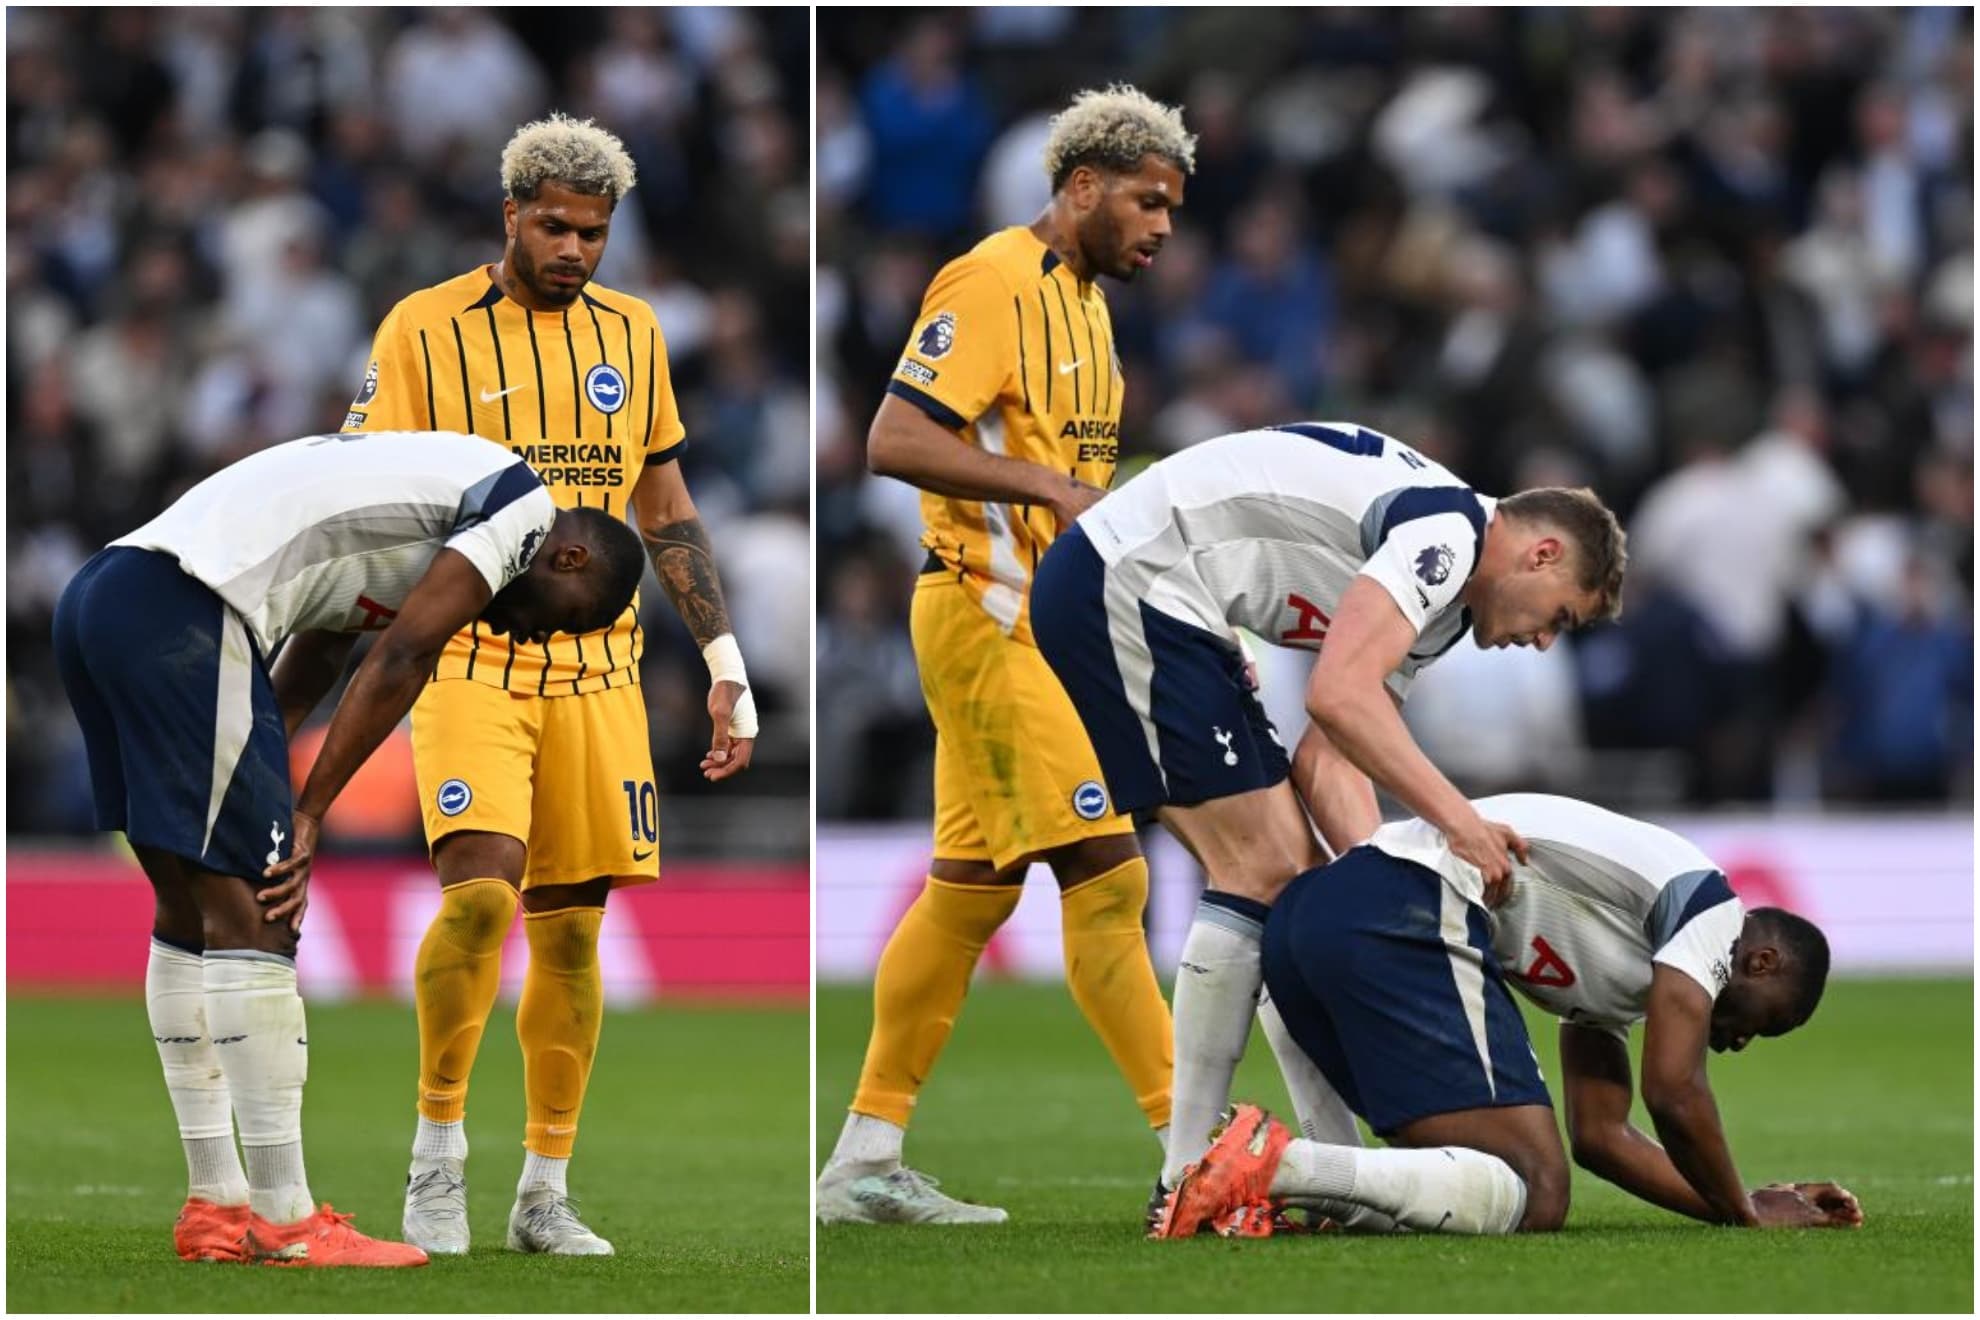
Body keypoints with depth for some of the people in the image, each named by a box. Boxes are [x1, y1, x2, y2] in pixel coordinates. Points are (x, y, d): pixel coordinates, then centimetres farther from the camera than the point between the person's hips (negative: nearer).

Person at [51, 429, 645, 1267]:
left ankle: (215, 1204, 21)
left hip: (96, 599, 10)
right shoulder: (525, 508, 3)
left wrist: (275, 811, 15)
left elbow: (303, 675, 25)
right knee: (249, 916, -5)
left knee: (190, 908, 16)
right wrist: (307, 818, -2)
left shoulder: (438, 489, 30)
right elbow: (399, 665, -5)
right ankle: (285, 1222, -2)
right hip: (181, 610, -10)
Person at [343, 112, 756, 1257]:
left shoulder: (630, 332, 12)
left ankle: (547, 1193, 11)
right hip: (470, 658, -4)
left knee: (573, 928, 3)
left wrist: (727, 663, 14)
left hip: (597, 668, 4)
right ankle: (439, 1145, -6)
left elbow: (666, 507, 18)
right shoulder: (426, 329, -1)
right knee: (480, 891, -21)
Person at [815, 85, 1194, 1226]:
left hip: (1041, 622, 10)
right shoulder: (996, 285, -13)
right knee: (1106, 876, -11)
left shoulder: (1085, 298, 18)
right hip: (987, 614, -10)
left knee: (973, 891, 10)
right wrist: (1053, 488, -25)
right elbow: (897, 440, -21)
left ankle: (867, 1161, 14)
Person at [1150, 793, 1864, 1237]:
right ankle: (1277, 1163, -30)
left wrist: (1736, 1203, 36)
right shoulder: (1712, 907, 8)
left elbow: (1602, 1136, 36)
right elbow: (1673, 1095, -2)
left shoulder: (1622, 976, 35)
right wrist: (1746, 1213, 13)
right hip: (1406, 915, -10)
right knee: (1533, 1197, -11)